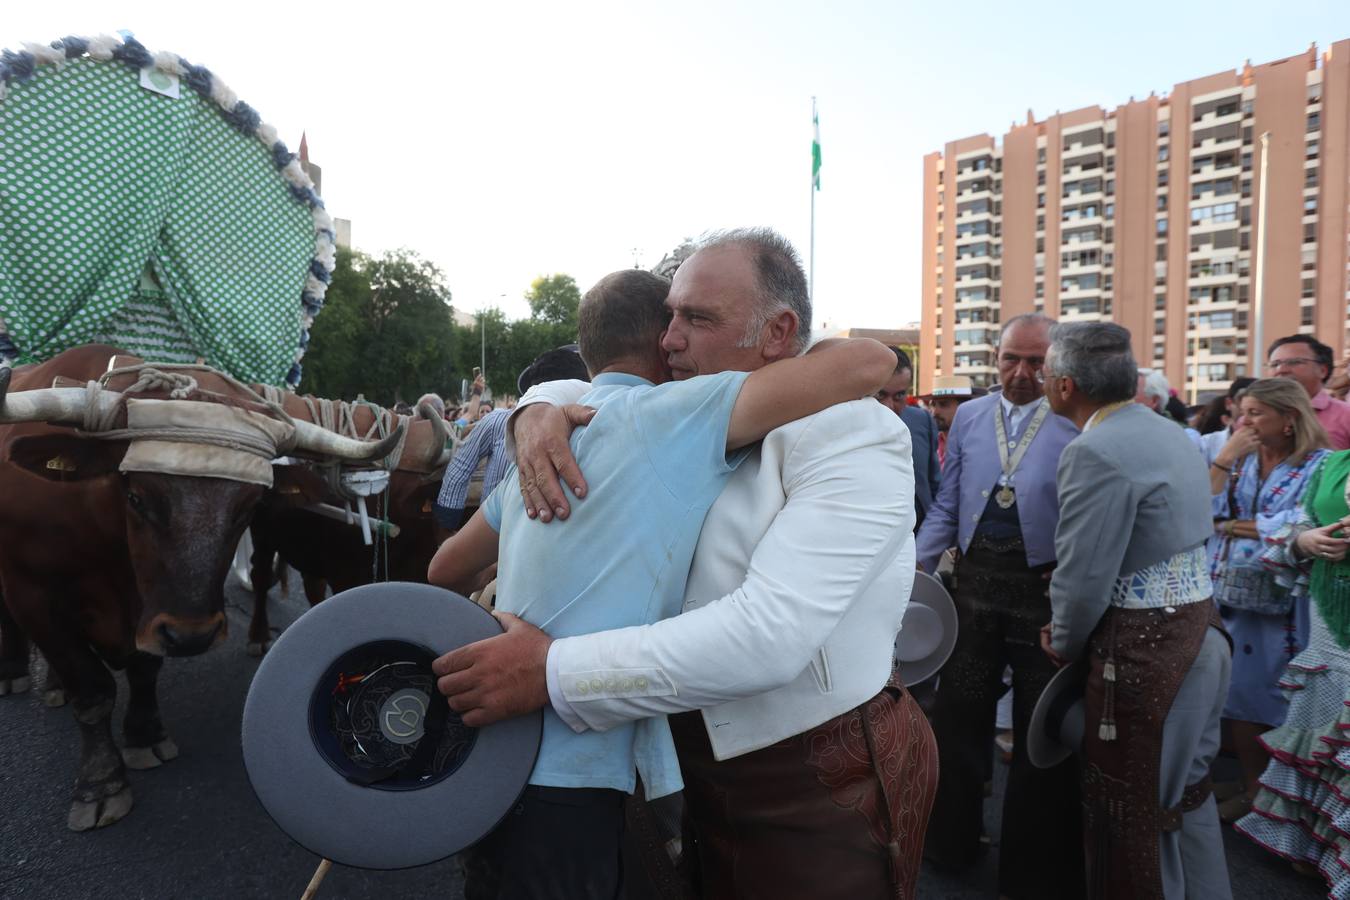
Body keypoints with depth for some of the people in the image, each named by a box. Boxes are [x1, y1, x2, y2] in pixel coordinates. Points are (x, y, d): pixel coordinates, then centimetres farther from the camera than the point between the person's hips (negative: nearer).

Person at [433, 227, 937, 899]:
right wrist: (538, 410, -8)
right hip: (704, 767, 6)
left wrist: (554, 672, -28)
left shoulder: (853, 435, -19)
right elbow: (577, 389, 18)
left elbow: (768, 634, -30)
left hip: (824, 786, -6)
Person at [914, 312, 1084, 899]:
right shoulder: (968, 416, 5)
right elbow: (948, 506, 8)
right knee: (959, 713, 14)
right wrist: (917, 564, -1)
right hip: (975, 581, 3)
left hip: (1045, 587, -3)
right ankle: (952, 840, 36)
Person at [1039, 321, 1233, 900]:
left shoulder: (1095, 451, -21)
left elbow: (1084, 576, -21)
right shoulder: (1171, 434, 9)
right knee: (1186, 793, 23)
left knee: (1131, 811, 7)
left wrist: (1064, 642, -2)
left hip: (1144, 649, -9)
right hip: (1201, 629, 9)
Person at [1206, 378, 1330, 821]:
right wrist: (1224, 459, -9)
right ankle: (1251, 786, 27)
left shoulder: (1319, 465, -7)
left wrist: (1229, 525, -7)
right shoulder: (1238, 460, 9)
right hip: (1231, 597, 5)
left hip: (1281, 605, -4)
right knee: (1241, 696, 12)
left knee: (1279, 703, 7)